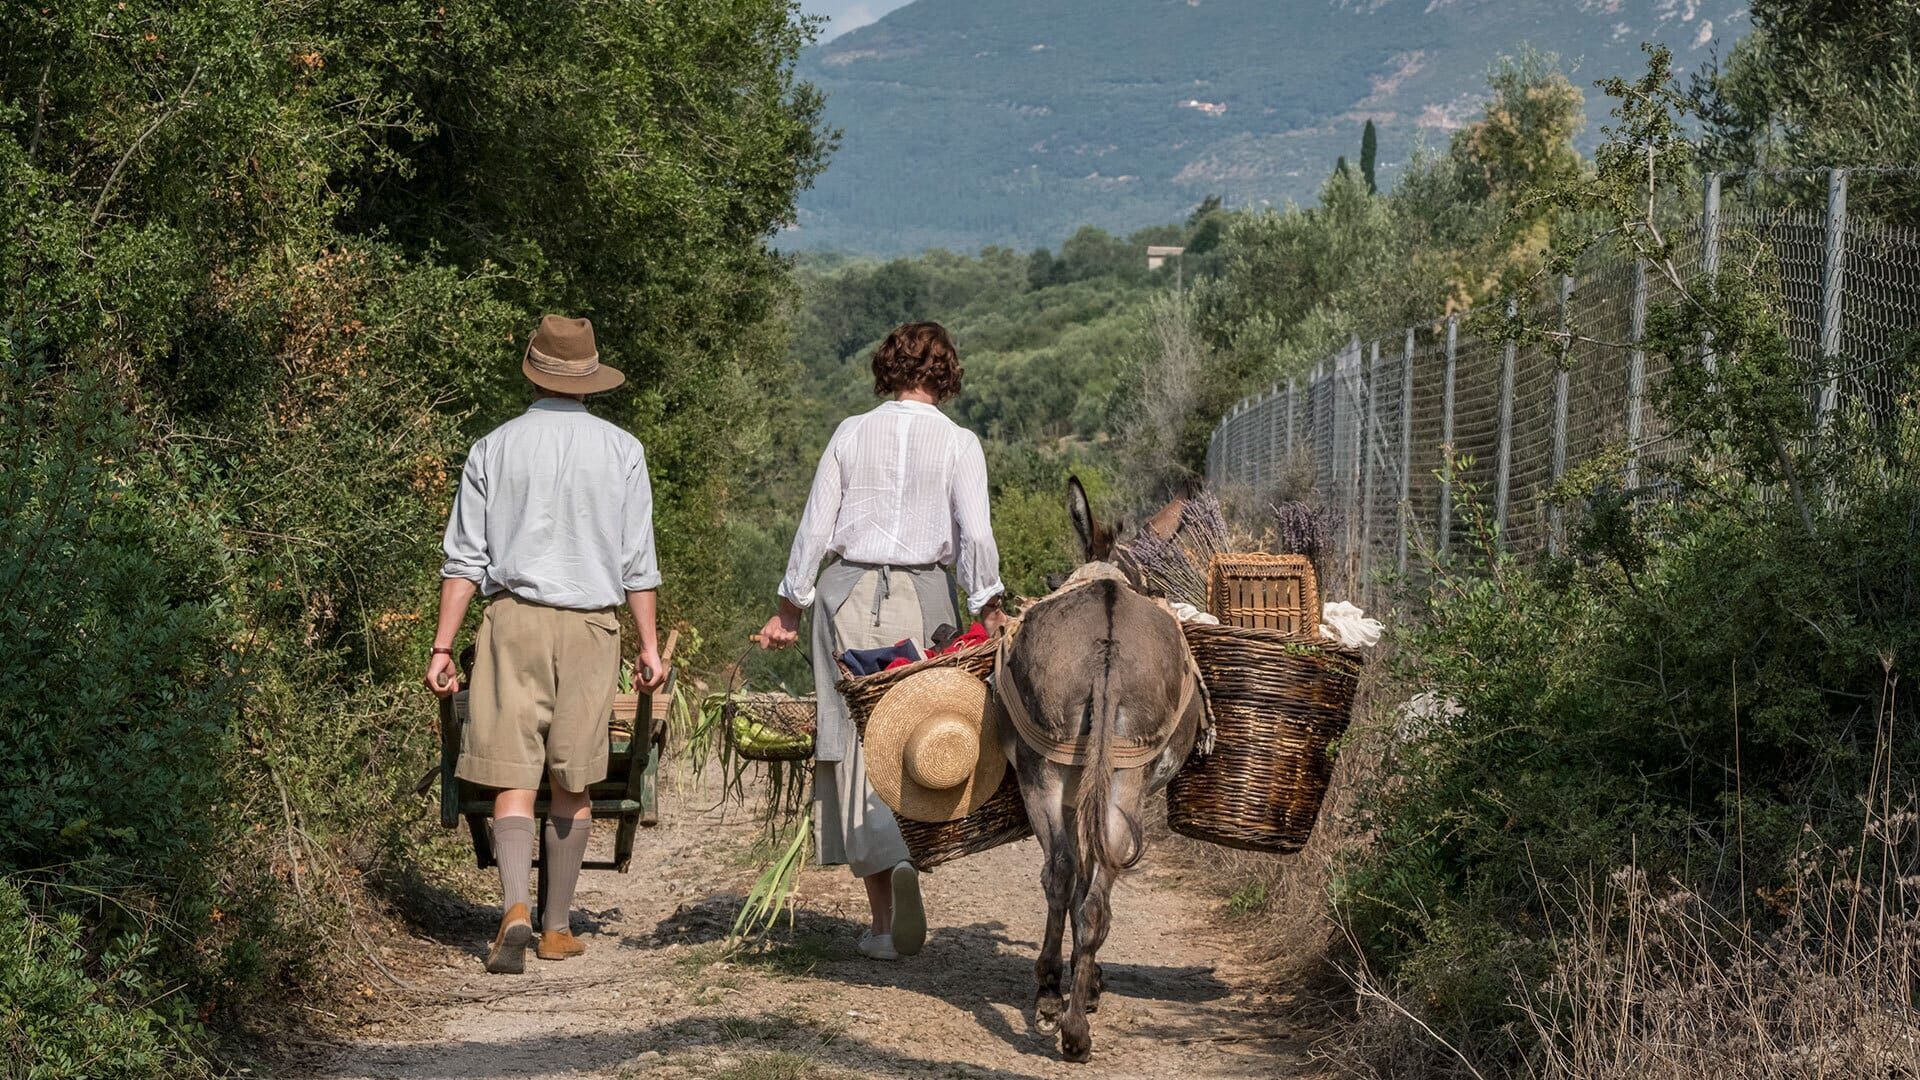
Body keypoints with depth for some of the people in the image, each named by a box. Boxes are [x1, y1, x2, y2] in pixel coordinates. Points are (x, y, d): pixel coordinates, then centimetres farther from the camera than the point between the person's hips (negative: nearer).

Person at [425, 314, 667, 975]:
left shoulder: (494, 449, 3)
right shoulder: (621, 451, 3)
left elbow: (465, 558, 1)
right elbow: (636, 560, 2)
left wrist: (443, 646, 4)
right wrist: (649, 645, 9)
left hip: (514, 620, 0)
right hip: (592, 624, 1)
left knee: (513, 779, -2)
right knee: (573, 783, 9)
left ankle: (515, 910, -22)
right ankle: (556, 928, 15)